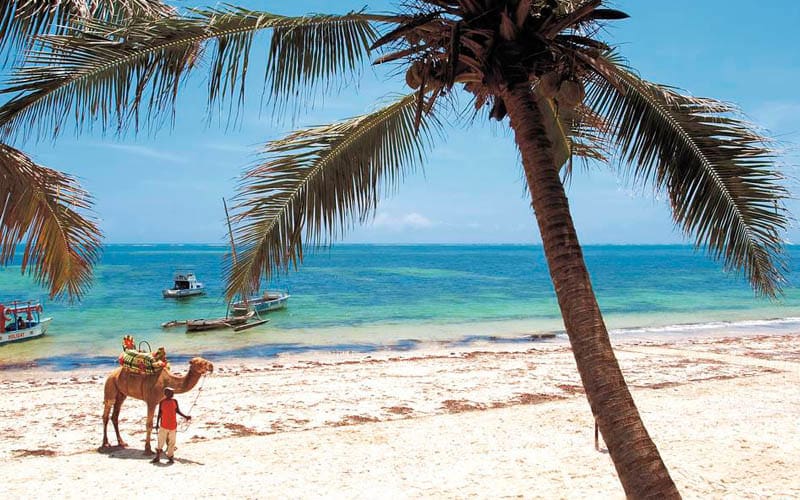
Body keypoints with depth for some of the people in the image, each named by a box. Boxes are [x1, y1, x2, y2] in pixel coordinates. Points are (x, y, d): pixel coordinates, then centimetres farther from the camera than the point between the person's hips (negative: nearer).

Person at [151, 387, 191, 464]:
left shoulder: (174, 401, 2)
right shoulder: (162, 402, -1)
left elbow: (177, 411, 9)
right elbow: (159, 413, 5)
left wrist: (185, 416, 1)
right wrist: (157, 423, 3)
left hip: (173, 425, 1)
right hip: (163, 425, -1)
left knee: (171, 442, 3)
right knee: (161, 441, 1)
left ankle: (170, 457, 10)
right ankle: (157, 457, 14)